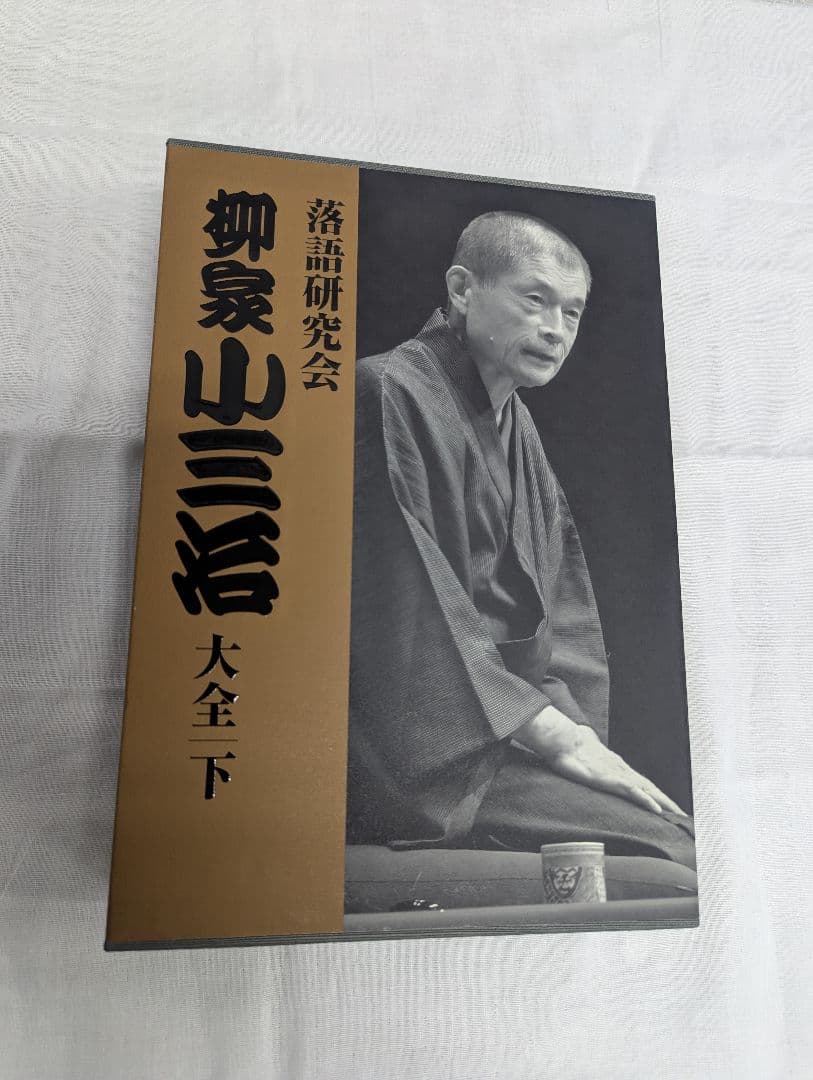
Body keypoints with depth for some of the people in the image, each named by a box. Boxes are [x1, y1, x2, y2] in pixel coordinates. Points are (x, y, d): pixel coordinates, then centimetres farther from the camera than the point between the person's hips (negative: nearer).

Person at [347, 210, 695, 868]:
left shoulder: (517, 426, 15)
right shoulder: (392, 395, -11)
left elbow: (561, 615, 12)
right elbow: (412, 620, -18)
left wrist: (579, 734, -3)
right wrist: (562, 741, -16)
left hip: (504, 736, 8)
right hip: (415, 762, -7)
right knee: (670, 851, -19)